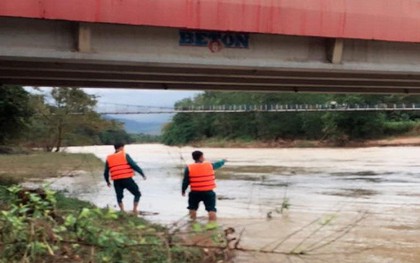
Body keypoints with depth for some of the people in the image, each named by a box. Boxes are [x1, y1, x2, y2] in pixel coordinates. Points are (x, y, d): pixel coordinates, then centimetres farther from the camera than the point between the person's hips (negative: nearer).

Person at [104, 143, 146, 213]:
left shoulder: (109, 158, 11)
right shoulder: (125, 155, 0)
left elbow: (106, 173, 16)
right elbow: (134, 166, -5)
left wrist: (107, 181, 32)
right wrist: (142, 174, 1)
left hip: (116, 181, 3)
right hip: (127, 179, -3)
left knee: (119, 197, 20)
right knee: (137, 194, 11)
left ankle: (122, 211, 10)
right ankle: (135, 210, 3)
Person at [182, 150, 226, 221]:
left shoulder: (189, 168, -5)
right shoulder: (210, 165, 0)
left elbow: (185, 181, -3)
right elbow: (218, 164, 21)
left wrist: (183, 190, 11)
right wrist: (223, 161, 43)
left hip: (195, 192, 0)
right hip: (208, 192, 0)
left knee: (192, 208, 18)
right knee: (211, 208, 1)